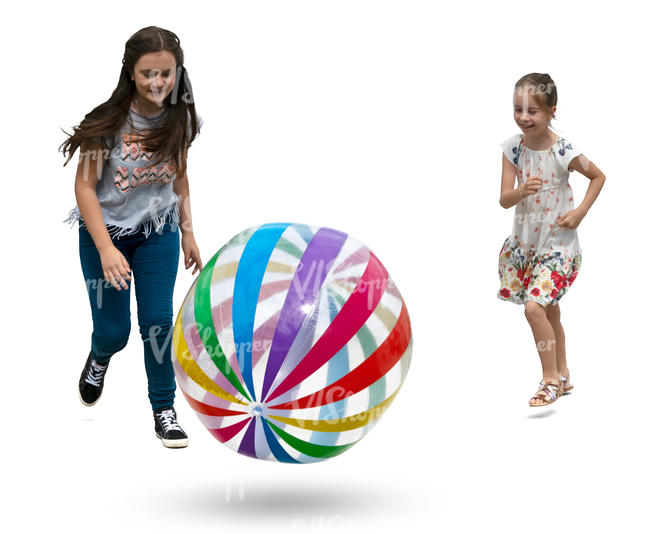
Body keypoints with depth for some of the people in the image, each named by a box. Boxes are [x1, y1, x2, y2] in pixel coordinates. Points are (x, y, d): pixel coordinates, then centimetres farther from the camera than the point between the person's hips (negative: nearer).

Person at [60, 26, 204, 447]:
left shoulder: (180, 119, -10)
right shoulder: (109, 121, -23)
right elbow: (85, 185, -18)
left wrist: (188, 232, 7)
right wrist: (106, 249, -25)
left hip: (158, 232, 2)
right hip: (105, 230, -2)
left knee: (158, 321, -3)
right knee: (114, 329, 3)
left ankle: (164, 408, 15)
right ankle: (100, 358, 41)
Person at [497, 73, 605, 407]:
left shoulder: (563, 152, -19)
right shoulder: (513, 147, -7)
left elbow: (598, 177, -2)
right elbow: (504, 199, -9)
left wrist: (580, 212, -11)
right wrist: (521, 191, -30)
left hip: (558, 244, -5)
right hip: (525, 241, 5)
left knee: (534, 307, -18)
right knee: (549, 311, 18)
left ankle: (551, 378, -3)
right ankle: (562, 376, 35)